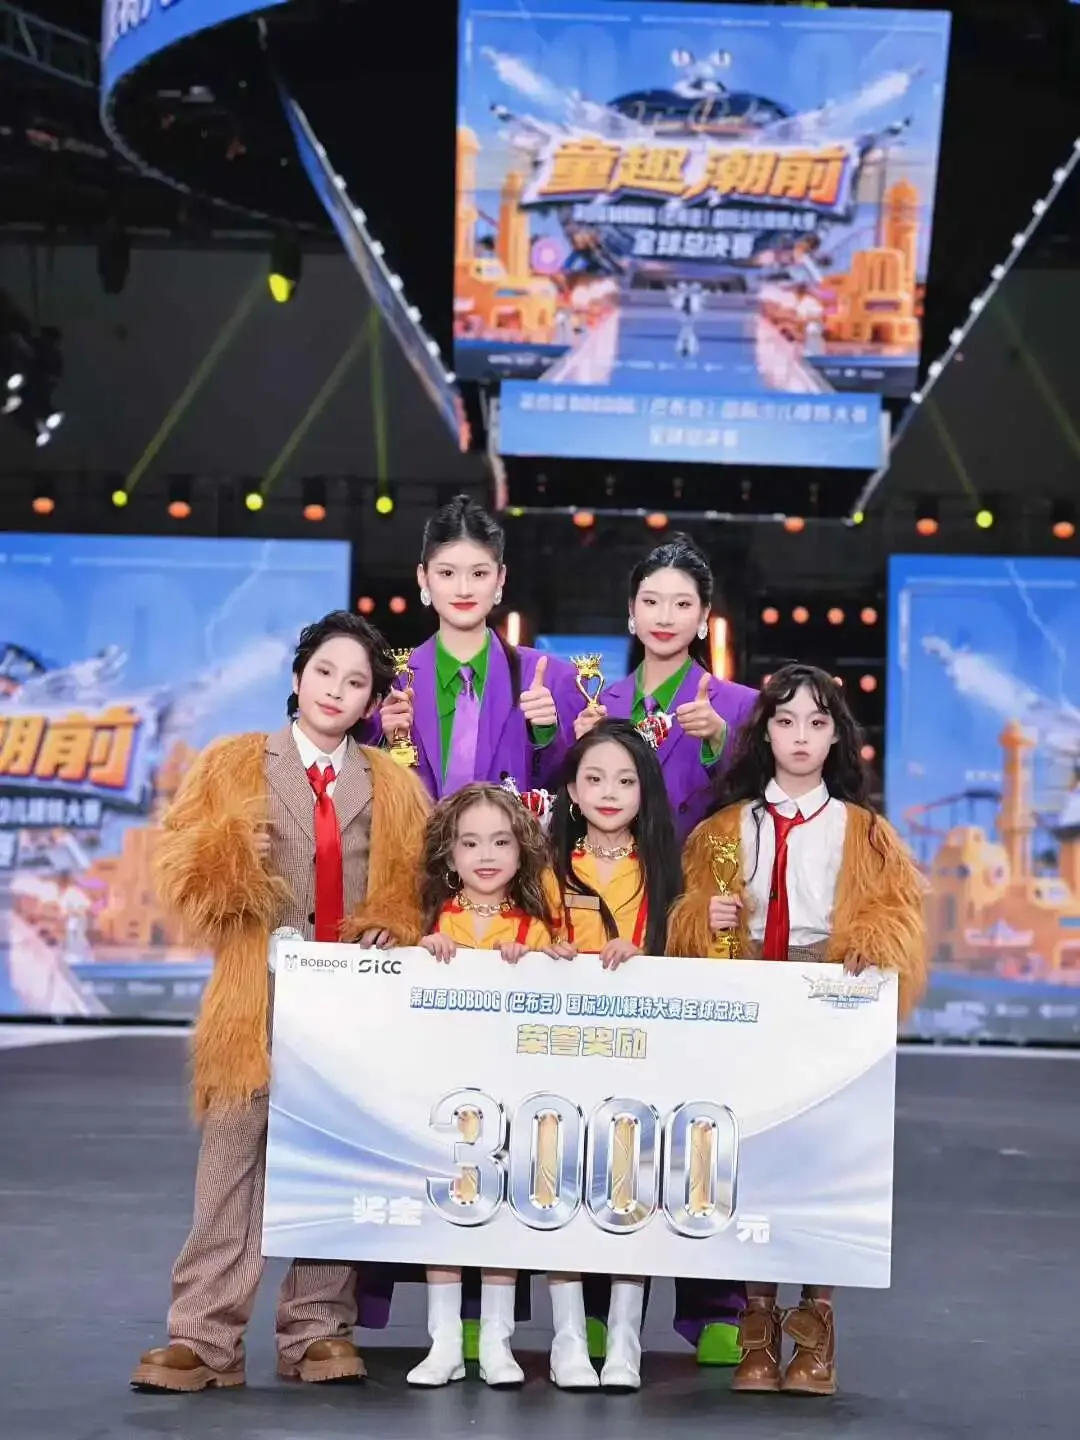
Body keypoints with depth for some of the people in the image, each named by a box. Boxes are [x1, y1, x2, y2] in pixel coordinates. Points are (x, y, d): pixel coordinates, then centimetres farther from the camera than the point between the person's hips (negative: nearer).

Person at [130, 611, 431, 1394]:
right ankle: (203, 1336, -4)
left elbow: (424, 886, 12)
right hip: (258, 998, -1)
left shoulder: (396, 787, 14)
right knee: (233, 1158, -6)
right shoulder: (232, 766, 9)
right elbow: (184, 867, 4)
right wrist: (233, 857, -15)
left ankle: (320, 1330, 10)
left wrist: (400, 929, -7)